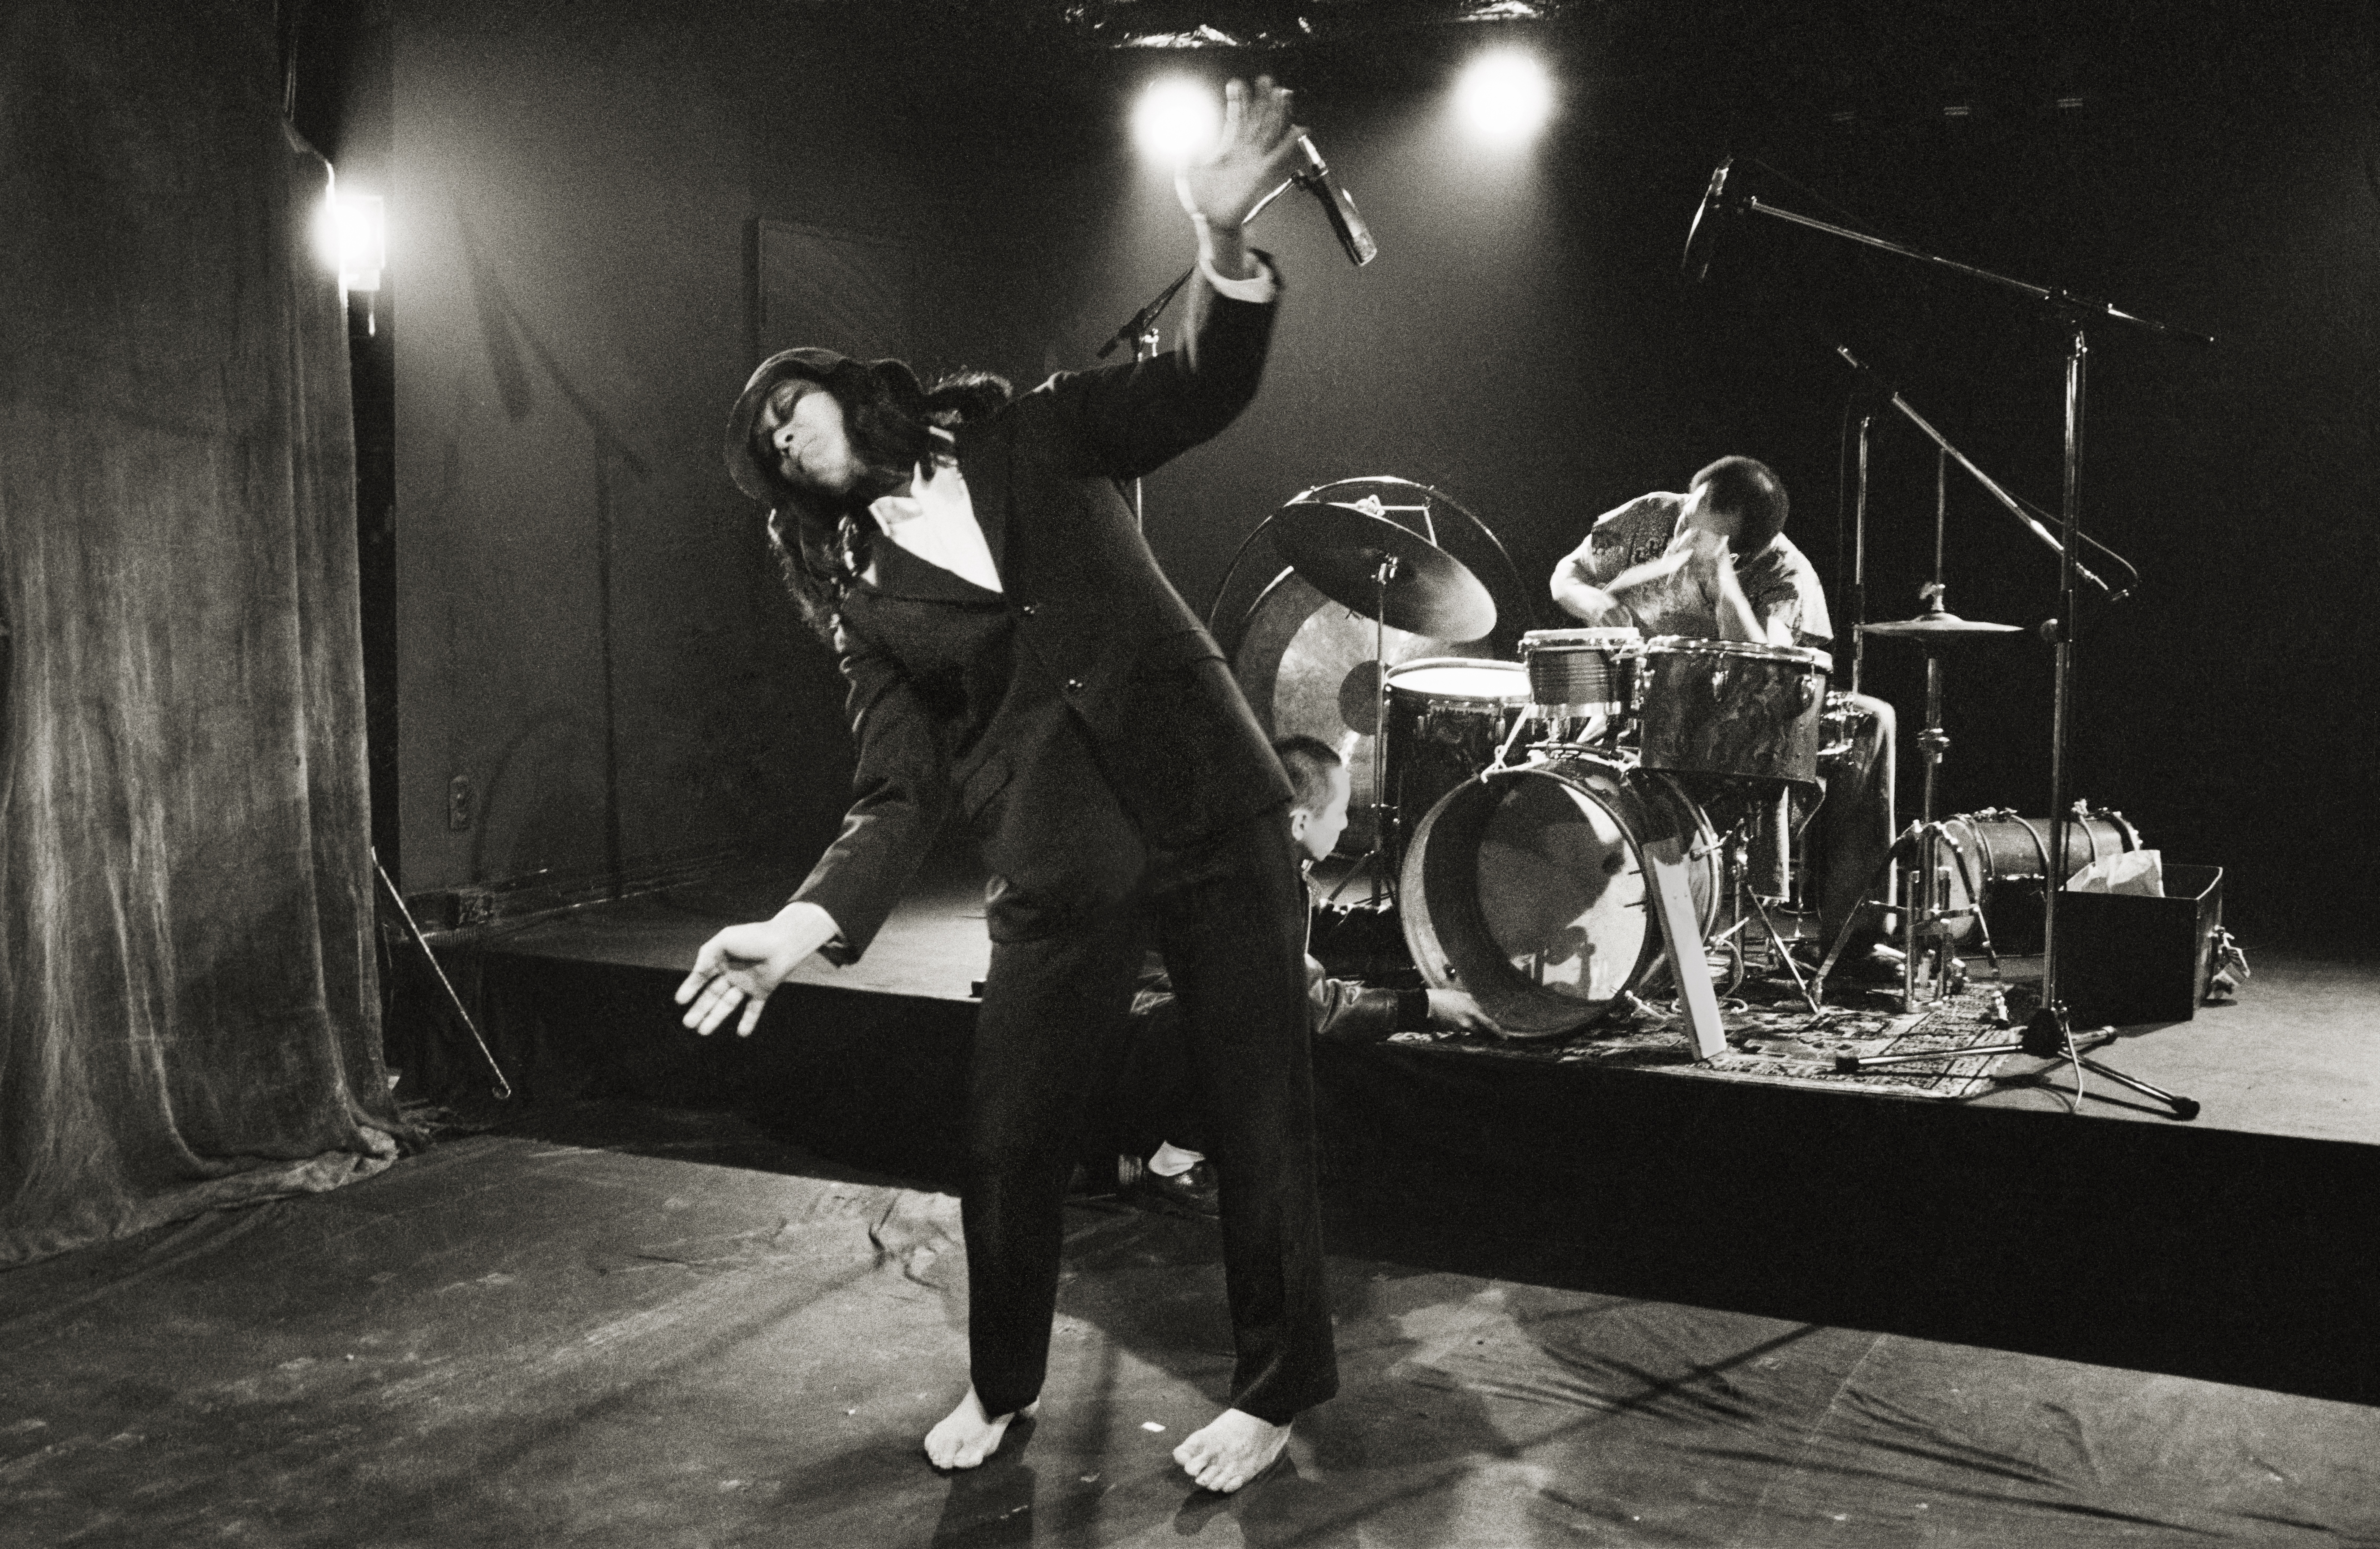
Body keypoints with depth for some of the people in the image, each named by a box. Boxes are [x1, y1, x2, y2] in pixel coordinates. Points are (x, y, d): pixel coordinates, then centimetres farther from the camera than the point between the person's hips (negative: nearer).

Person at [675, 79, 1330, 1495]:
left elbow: (1202, 391, -8)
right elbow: (903, 790, 1)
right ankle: (1003, 1382, 33)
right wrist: (811, 923, -15)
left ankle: (1278, 1389, 21)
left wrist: (1223, 240, -27)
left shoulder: (1026, 438, 5)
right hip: (1056, 869, 2)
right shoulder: (862, 596, 8)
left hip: (1211, 804, -2)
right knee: (1010, 1140, 8)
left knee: (1262, 1104, 3)